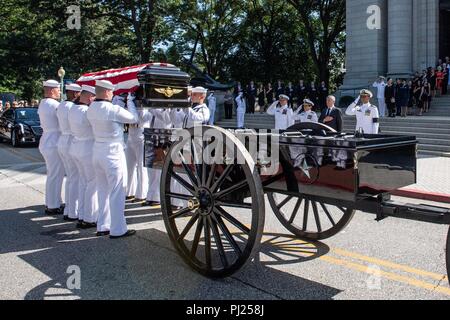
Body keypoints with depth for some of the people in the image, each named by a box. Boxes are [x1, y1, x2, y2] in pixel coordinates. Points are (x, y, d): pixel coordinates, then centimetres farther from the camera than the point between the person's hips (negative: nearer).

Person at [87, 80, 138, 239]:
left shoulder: (91, 109, 3)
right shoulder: (113, 110, -18)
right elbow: (134, 118, -6)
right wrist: (130, 101, 9)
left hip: (98, 152, 8)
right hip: (113, 154, -8)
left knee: (103, 191, 16)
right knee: (117, 193, 1)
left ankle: (102, 227, 25)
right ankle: (117, 230, 8)